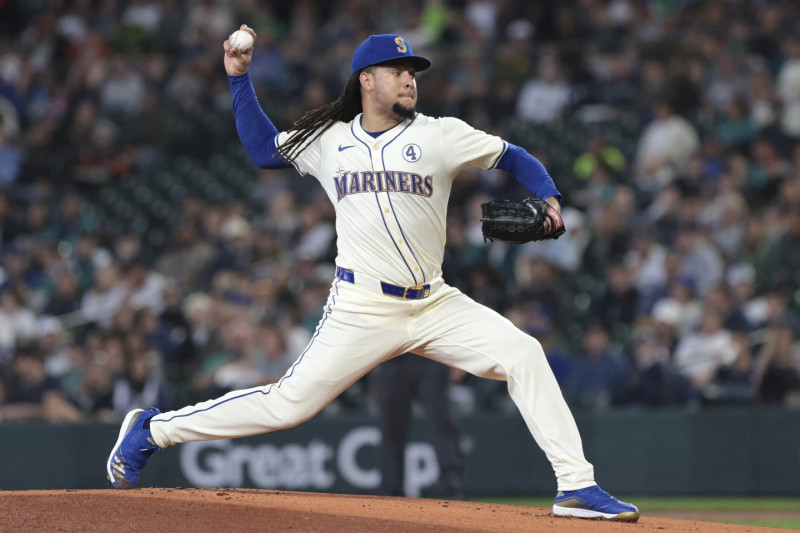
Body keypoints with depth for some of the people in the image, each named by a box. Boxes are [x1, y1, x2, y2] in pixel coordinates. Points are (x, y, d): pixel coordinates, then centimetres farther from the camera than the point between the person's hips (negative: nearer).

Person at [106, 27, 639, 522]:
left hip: (434, 304, 2)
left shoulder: (439, 135, 3)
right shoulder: (330, 141, 7)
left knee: (523, 354, -15)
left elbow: (515, 157, 8)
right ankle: (152, 430, 9)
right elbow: (264, 148, 20)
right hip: (361, 311, -2)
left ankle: (576, 486, -11)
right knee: (289, 403, -6)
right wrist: (240, 78, 12)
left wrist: (549, 199, -10)